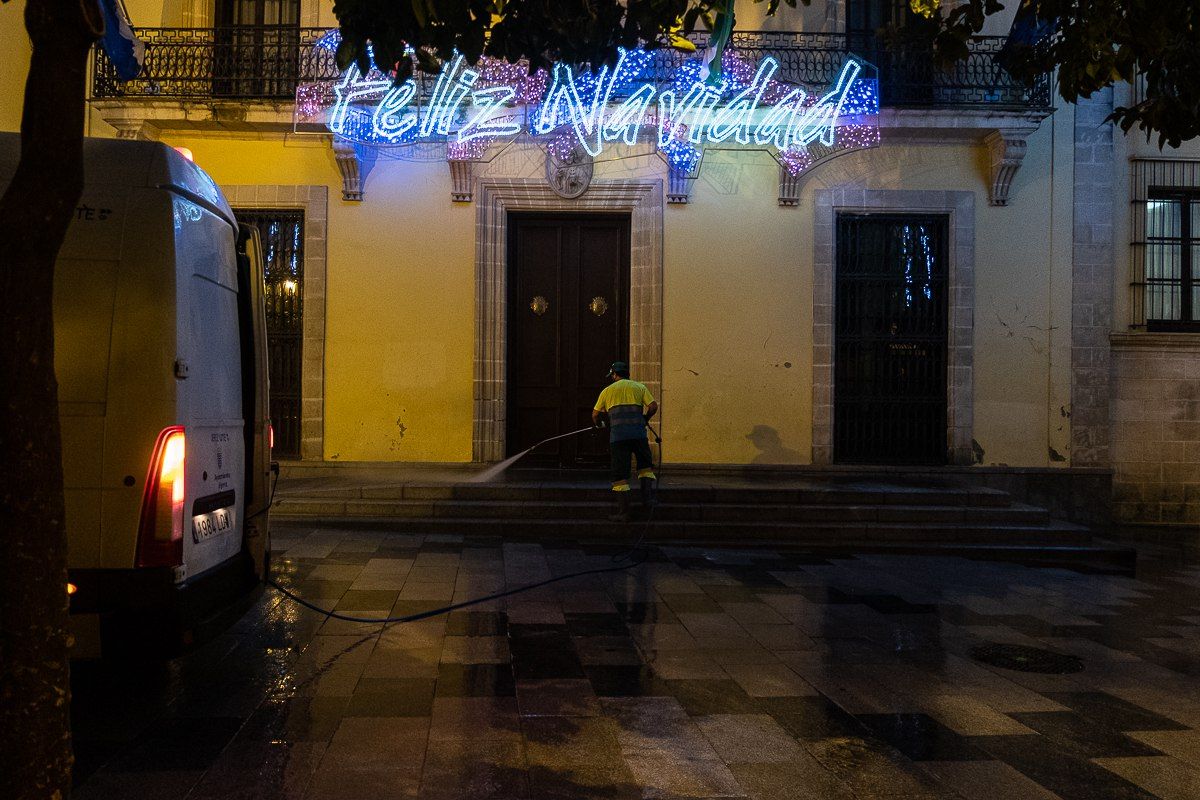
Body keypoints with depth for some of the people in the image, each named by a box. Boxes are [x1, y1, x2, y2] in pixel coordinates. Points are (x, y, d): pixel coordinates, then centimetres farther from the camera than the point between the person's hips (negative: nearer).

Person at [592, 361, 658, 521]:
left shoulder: (608, 390, 16)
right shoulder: (639, 387, 16)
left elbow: (595, 414, 18)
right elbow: (653, 407, 4)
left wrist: (598, 425, 39)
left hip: (617, 436, -1)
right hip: (638, 434, 1)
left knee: (620, 474, 3)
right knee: (645, 465, 18)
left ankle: (623, 512, 2)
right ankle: (647, 497, 0)